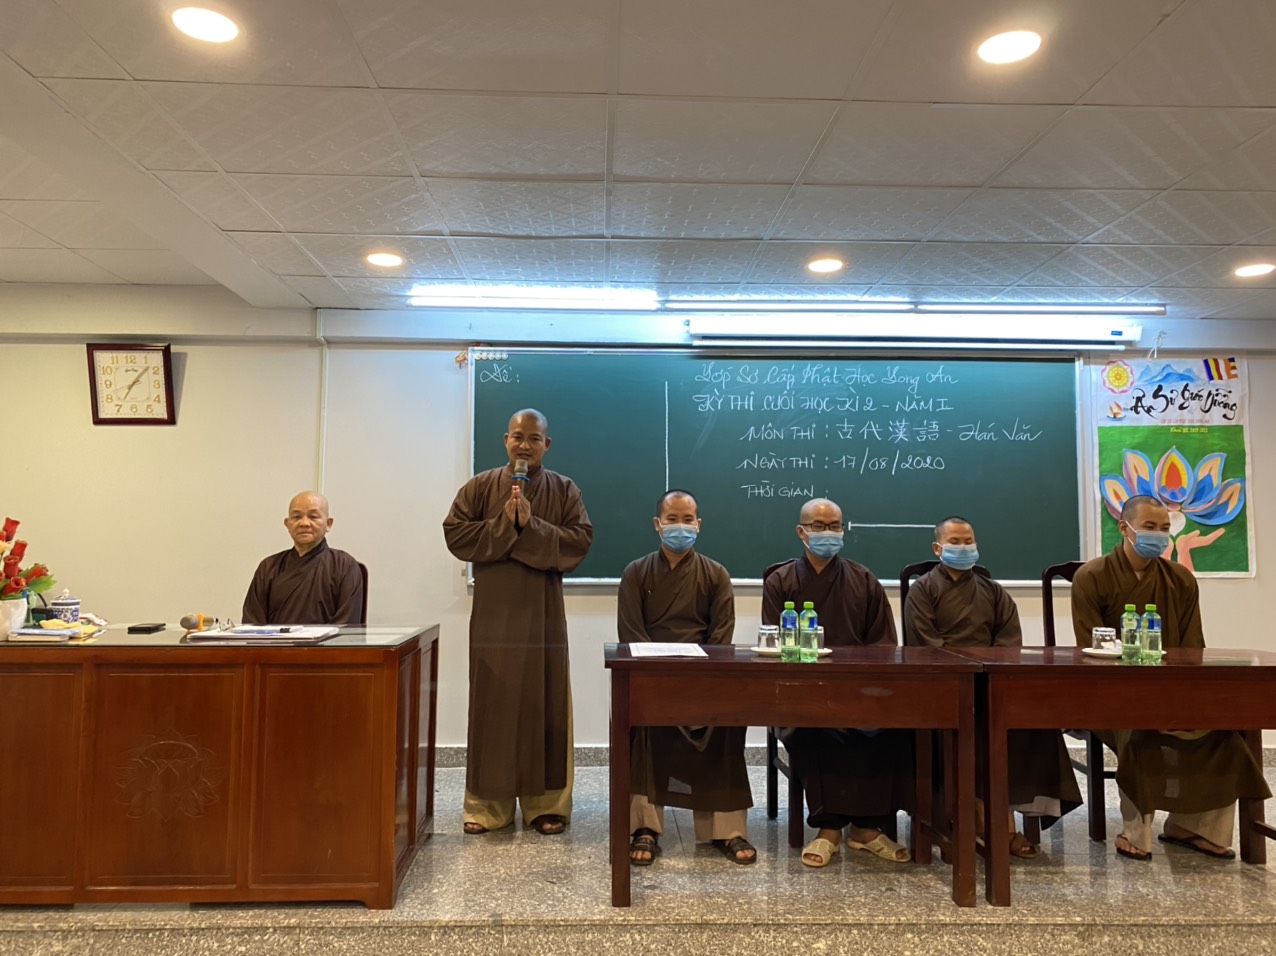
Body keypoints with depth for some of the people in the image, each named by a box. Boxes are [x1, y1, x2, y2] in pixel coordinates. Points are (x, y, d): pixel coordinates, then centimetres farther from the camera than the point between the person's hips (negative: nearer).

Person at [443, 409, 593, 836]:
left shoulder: (564, 489, 4)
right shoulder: (479, 487, 5)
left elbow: (581, 541, -5)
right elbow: (455, 533, -3)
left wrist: (532, 526, -16)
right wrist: (503, 524, -13)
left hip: (543, 613, 0)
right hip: (493, 613, 0)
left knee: (544, 704, 4)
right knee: (492, 705, 4)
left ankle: (546, 803, 13)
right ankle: (487, 804, 14)